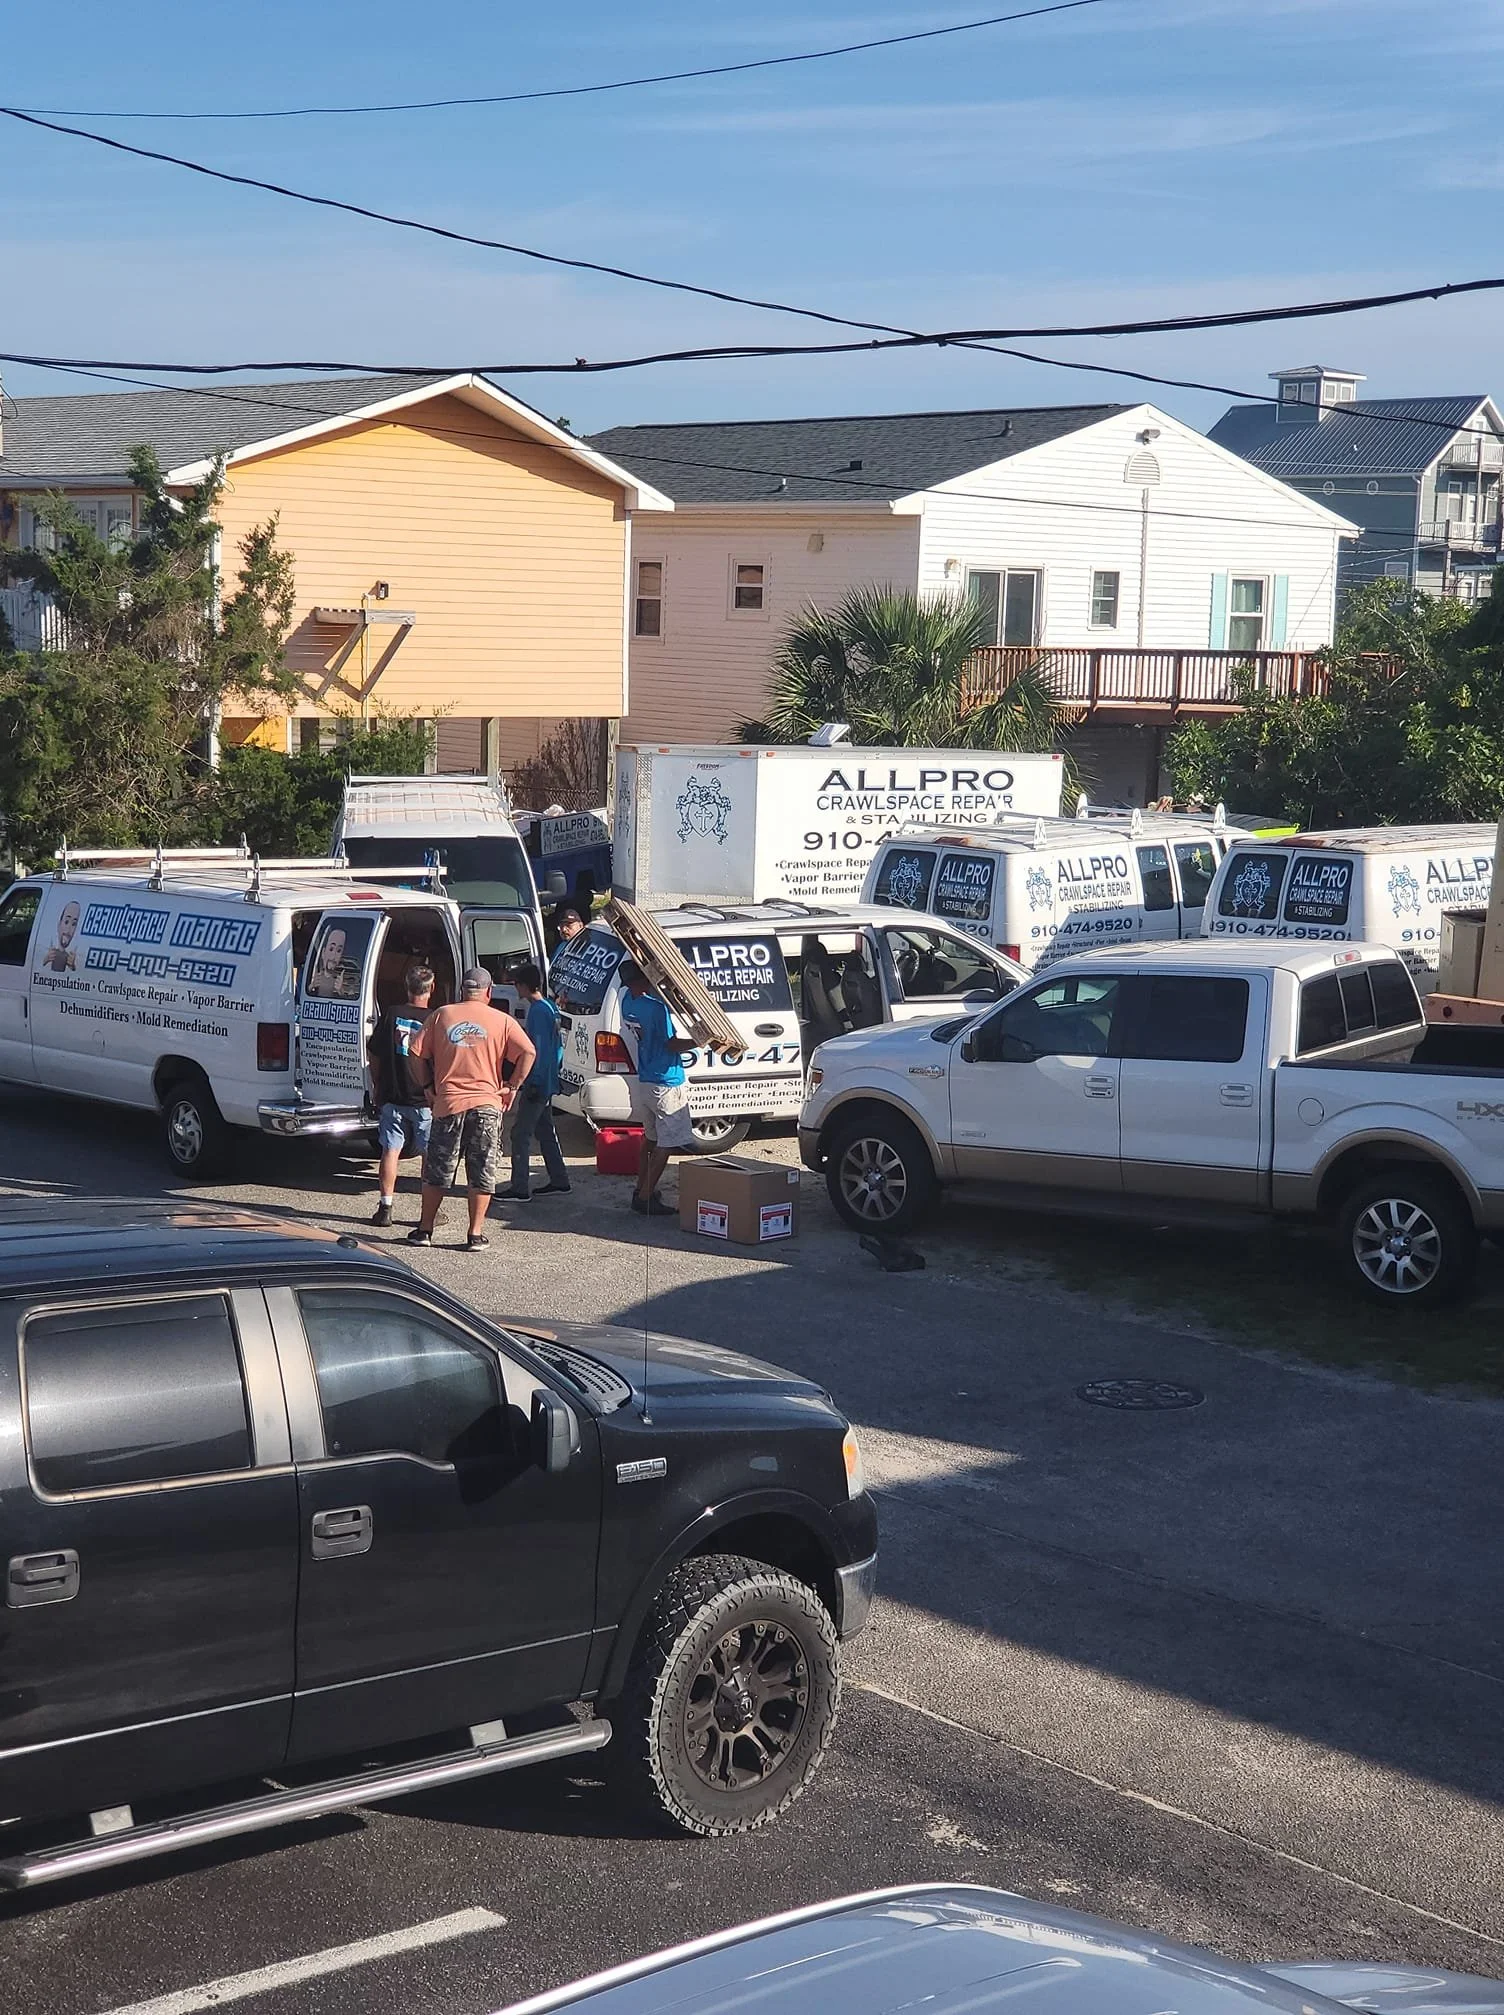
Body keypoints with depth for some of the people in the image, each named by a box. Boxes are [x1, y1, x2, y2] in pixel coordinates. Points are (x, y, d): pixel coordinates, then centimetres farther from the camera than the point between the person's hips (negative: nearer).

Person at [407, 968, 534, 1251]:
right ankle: (476, 1235, 4)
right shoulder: (502, 1021, 3)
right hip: (487, 1103, -1)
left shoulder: (441, 1015, 6)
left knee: (436, 1173, 11)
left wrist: (428, 1085, 12)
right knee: (482, 1174, 5)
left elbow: (416, 1054, 3)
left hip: (448, 1103, 1)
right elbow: (528, 1052, -9)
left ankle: (424, 1230, 17)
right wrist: (511, 1086, -1)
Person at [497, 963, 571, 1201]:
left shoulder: (537, 1011, -17)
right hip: (548, 1082, 10)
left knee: (521, 1134, -6)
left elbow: (537, 1049, -21)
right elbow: (558, 1046, 18)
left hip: (536, 1084, -10)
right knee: (545, 1132, 17)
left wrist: (533, 1083, -21)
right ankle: (559, 1181, 21)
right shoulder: (550, 1007, 12)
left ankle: (520, 1189, -5)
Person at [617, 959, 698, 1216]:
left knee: (650, 1138, 20)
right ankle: (645, 1197, -1)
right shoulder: (656, 1006, -24)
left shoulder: (628, 1002, 0)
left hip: (643, 1080, 8)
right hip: (665, 1083, -8)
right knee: (665, 1144, 0)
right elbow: (672, 1044, -19)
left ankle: (641, 1191, 24)